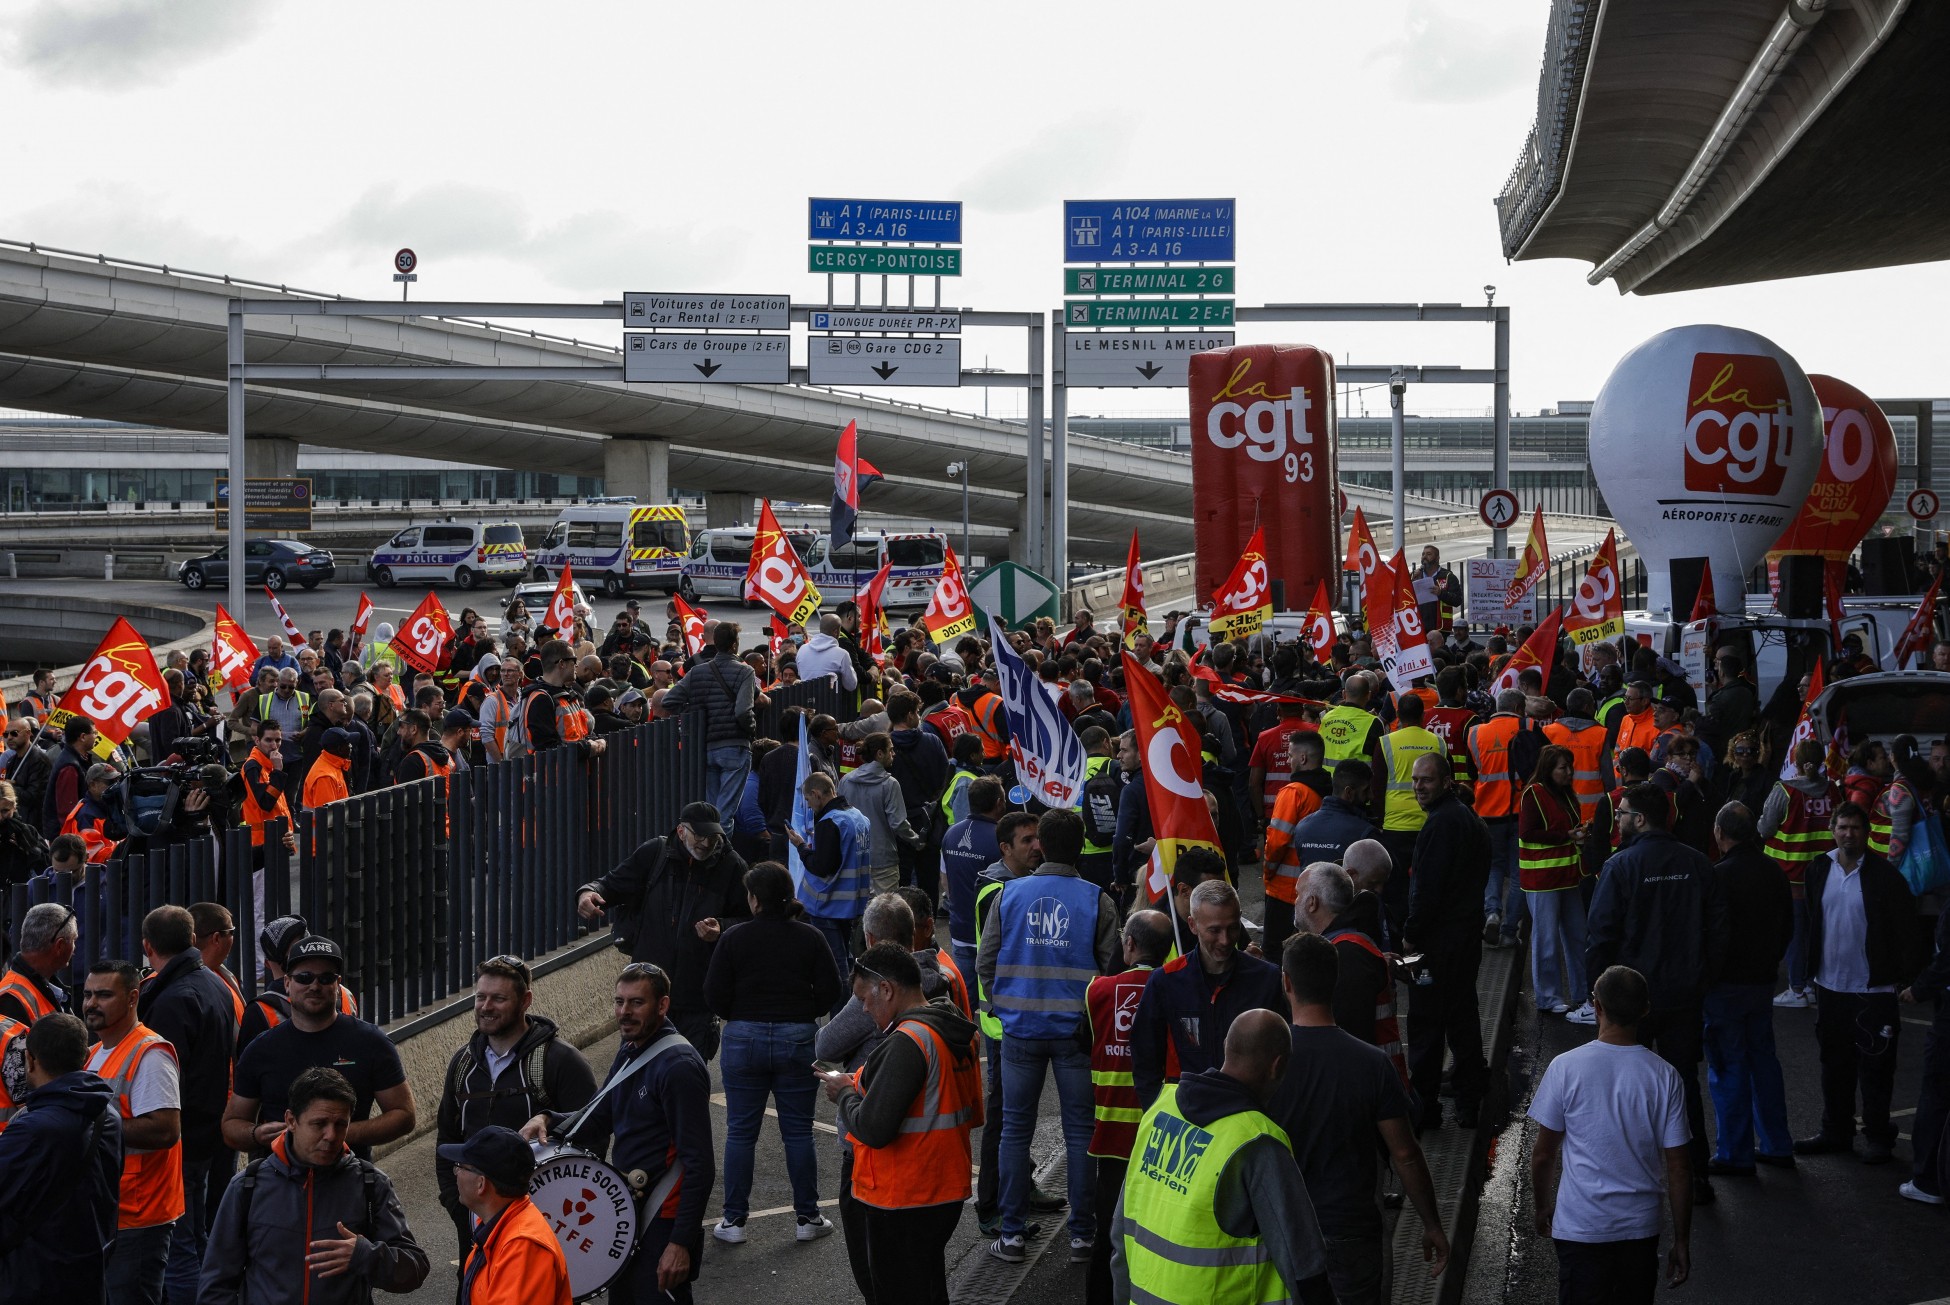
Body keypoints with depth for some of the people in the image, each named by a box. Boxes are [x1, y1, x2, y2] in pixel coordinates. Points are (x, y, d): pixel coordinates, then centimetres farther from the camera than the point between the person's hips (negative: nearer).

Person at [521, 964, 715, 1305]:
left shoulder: (679, 1066, -20)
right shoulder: (630, 1052, 9)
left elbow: (699, 1165, -22)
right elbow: (599, 1119, 17)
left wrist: (682, 1242, -25)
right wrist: (548, 1120, -3)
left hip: (663, 1225, -9)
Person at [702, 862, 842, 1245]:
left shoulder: (734, 938, -7)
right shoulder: (810, 938, -2)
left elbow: (714, 994, -7)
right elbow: (830, 992, -2)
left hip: (744, 1040, -1)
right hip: (798, 1040, 1)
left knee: (740, 1132, 8)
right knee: (798, 1131, 9)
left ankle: (733, 1220, 11)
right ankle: (808, 1217, 15)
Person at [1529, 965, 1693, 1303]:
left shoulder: (1565, 1067, -14)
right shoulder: (1664, 1076, -9)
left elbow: (1543, 1154, -7)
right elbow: (1679, 1170, -5)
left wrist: (1543, 1208, 11)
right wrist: (1682, 1242, 5)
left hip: (1580, 1228, -2)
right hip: (1641, 1228, 2)